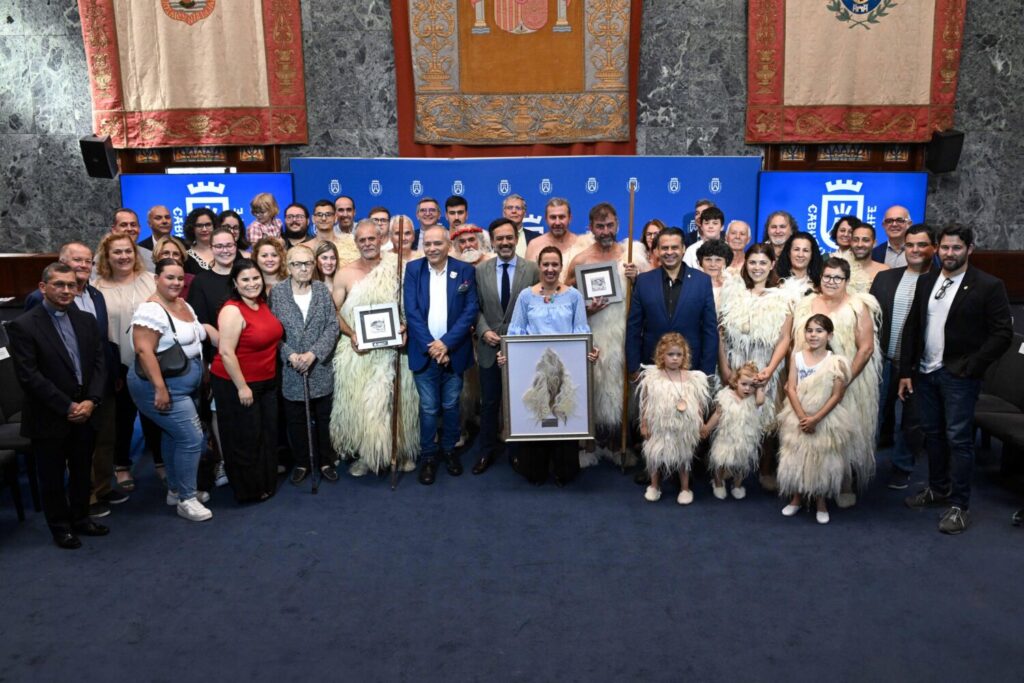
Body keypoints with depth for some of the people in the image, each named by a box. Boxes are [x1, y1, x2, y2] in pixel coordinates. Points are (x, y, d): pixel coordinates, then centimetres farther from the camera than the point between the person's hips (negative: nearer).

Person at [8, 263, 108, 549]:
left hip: (84, 414, 5)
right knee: (52, 476, 11)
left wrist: (90, 401, -10)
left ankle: (81, 518, 34)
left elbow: (99, 363, 4)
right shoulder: (23, 326, -12)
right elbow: (28, 376, -16)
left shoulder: (86, 320, 4)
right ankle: (60, 526, 27)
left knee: (82, 471, 17)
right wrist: (67, 407, -16)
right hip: (48, 418, -5)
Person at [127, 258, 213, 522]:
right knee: (192, 438, -10)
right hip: (162, 387, -9)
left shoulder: (184, 305, 9)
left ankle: (176, 490, 31)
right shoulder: (151, 310, -19)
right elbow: (144, 351, -25)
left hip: (184, 386, 9)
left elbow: (195, 339, 21)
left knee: (174, 436, 18)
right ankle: (186, 498, 3)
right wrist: (160, 388, -28)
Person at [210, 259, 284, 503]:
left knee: (268, 434, 16)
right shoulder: (232, 310, -19)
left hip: (267, 382, 8)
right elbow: (226, 352, -22)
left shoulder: (262, 304, 5)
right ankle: (249, 490, 22)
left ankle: (266, 482, 33)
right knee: (245, 438, 6)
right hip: (237, 384, -8)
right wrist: (242, 387, -20)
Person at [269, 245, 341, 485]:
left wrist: (314, 353, -15)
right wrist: (290, 355, -17)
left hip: (321, 367, 1)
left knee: (324, 418, 11)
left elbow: (333, 326, -4)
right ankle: (301, 463, 27)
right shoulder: (276, 292, -3)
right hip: (291, 370, -1)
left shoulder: (322, 290, 0)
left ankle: (326, 461, 27)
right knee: (296, 420, 11)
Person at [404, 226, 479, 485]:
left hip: (454, 352, 0)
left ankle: (449, 449, 31)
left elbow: (471, 310, -6)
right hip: (424, 352, 0)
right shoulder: (413, 269, 0)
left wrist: (446, 343, -14)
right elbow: (411, 311, -5)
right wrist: (430, 346, -13)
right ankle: (428, 456, 21)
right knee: (428, 408, 6)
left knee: (451, 405, 13)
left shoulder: (465, 271, -2)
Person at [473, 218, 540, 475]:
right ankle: (487, 451, 26)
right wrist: (484, 330, -12)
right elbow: (476, 307, 4)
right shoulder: (481, 270, 3)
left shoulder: (532, 269, -3)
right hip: (490, 347, 2)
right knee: (489, 403, 11)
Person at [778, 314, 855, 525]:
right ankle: (796, 498, 27)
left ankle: (821, 502, 23)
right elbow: (791, 389, -6)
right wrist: (802, 417, -16)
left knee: (823, 461, 6)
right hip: (798, 418, 2)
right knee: (796, 459, 8)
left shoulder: (836, 362, -9)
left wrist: (816, 418, -17)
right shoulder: (797, 357, -2)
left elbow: (836, 396, -11)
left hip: (826, 420, -2)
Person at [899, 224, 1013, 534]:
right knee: (932, 434, 15)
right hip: (925, 372, 5)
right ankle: (938, 488, 30)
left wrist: (970, 367, -13)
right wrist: (906, 371, 5)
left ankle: (959, 505, 10)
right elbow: (912, 327, 9)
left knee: (958, 439, -1)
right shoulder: (926, 281, 7)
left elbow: (1003, 333, -9)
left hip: (959, 376, -5)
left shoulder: (989, 286, -7)